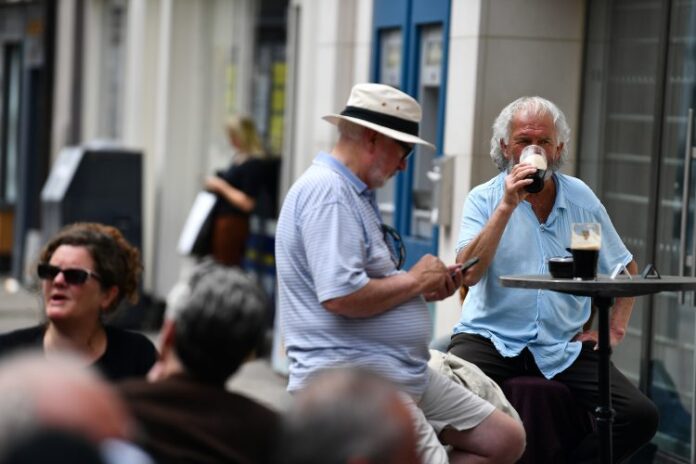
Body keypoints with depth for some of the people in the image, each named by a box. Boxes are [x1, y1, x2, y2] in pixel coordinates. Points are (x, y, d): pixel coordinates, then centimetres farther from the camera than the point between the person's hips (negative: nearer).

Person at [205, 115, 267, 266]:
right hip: (221, 219, 10)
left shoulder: (253, 164, -15)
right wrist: (215, 184, 10)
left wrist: (221, 186, -14)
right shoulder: (238, 157, 13)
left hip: (233, 224, -10)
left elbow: (247, 203, -19)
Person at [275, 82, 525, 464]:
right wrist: (413, 280, -11)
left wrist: (425, 289, 10)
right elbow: (340, 296, -26)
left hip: (404, 373, 11)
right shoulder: (327, 192, -15)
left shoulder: (354, 193, 19)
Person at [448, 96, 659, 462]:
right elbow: (468, 274, -14)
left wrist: (615, 329, 10)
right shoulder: (485, 198, 2)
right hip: (491, 337, -3)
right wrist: (507, 206, -17)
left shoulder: (581, 198, 10)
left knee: (640, 416, -17)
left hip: (563, 347, 3)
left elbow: (626, 267, 22)